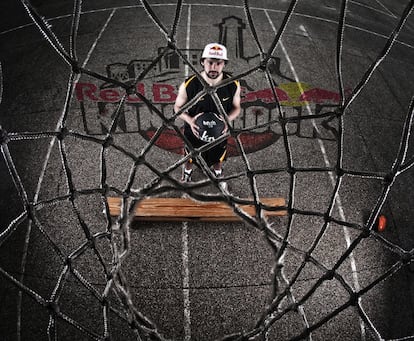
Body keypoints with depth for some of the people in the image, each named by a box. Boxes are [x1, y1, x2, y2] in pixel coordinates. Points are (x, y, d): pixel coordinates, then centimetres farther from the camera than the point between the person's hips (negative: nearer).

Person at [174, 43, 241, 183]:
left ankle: (218, 172, 64)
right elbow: (178, 107, -10)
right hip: (194, 132, -1)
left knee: (218, 163, 28)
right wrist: (190, 120, -30)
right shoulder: (188, 85, -27)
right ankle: (187, 171, 65)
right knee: (190, 160, 28)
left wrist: (227, 119, -26)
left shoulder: (233, 85, -22)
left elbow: (236, 107, -4)